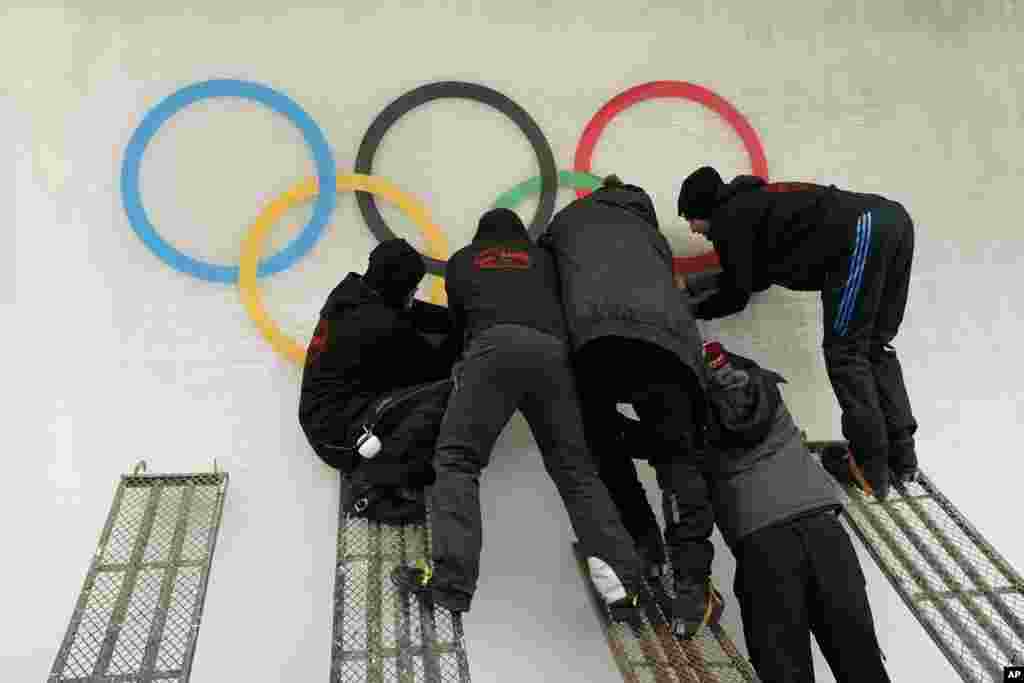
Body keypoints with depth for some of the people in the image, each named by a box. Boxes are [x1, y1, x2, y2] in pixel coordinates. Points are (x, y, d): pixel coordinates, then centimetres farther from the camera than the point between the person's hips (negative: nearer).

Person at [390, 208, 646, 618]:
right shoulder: (542, 257, 34)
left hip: (497, 344, -2)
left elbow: (458, 321, 36)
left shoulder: (461, 260, 30)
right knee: (575, 468, 6)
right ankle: (621, 579, -7)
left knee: (458, 457, -5)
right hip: (551, 352, 3)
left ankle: (450, 579, -21)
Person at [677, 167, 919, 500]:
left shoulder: (728, 216, 5)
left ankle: (872, 467, -2)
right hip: (893, 218, 9)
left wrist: (691, 311, 23)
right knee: (875, 347, 15)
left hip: (862, 233, -9)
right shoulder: (755, 201, 31)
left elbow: (737, 295, 8)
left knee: (844, 353, -2)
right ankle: (900, 454, 14)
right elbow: (756, 276, 35)